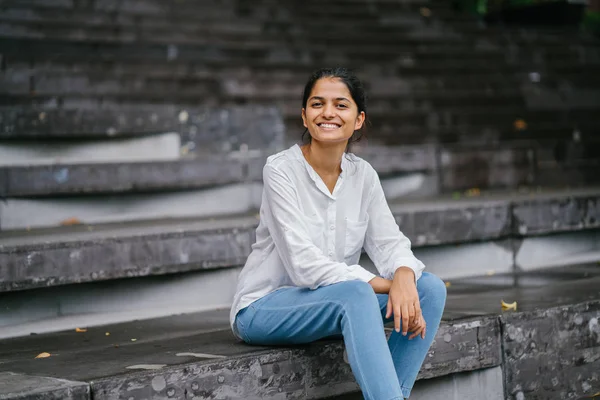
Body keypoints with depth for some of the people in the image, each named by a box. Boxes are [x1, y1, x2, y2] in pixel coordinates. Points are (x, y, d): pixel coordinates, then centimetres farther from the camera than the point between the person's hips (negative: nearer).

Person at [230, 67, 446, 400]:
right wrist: (384, 285, -25)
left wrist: (404, 276, -26)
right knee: (355, 294, -35)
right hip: (264, 307, -6)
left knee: (430, 288, -13)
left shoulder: (363, 175, 2)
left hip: (334, 304, 6)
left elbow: (388, 242, -2)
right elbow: (304, 264, -22)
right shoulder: (281, 170, -15)